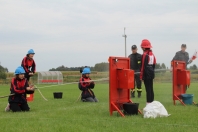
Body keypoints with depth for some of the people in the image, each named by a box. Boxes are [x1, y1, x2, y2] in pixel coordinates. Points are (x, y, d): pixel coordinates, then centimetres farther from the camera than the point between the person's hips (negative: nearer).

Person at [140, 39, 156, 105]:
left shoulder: (145, 55, -15)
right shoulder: (152, 54, 11)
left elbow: (143, 66, -16)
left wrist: (141, 76, -12)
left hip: (146, 74, -8)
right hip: (152, 73, 8)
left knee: (148, 89, -7)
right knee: (151, 88, 14)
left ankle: (148, 103, -7)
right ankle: (152, 101, 20)